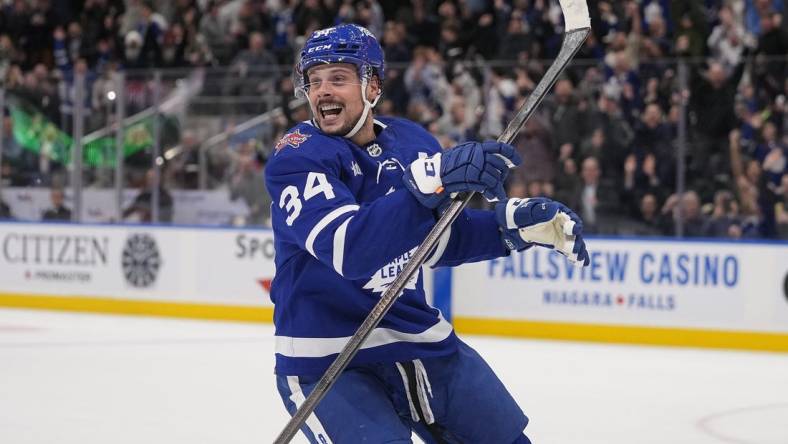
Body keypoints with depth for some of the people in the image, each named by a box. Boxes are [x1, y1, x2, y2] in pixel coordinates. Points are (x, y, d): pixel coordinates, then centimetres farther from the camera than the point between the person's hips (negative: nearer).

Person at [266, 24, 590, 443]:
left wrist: (518, 222, -3)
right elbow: (349, 249, -33)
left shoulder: (410, 140, 3)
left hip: (419, 337, 6)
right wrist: (431, 181, -44)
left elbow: (442, 238, 14)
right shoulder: (297, 157, -17)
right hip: (327, 361, -6)